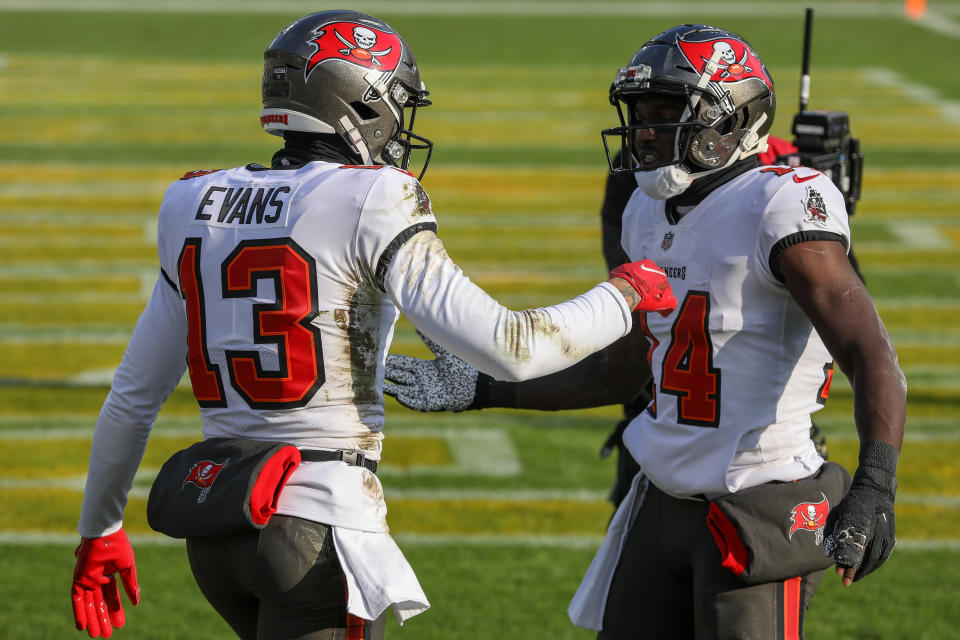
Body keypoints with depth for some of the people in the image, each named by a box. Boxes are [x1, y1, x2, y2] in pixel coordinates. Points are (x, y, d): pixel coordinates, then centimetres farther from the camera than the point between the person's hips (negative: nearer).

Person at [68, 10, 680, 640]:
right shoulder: (372, 209, -10)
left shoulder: (201, 208, 11)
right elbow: (511, 348, -15)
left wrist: (99, 530, 28)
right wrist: (625, 295, 2)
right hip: (318, 524, -7)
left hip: (216, 522, 8)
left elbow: (134, 393, 16)